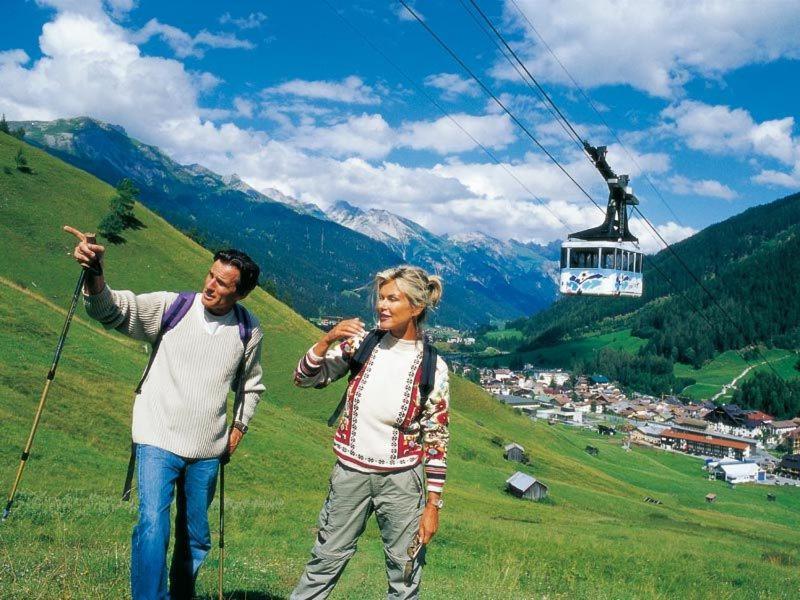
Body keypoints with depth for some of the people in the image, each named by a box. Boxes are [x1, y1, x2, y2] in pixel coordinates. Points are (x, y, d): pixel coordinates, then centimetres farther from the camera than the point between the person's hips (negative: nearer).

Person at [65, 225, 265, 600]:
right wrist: (94, 274, -40)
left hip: (207, 452, 3)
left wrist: (239, 428, 9)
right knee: (153, 525, -19)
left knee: (195, 538, 15)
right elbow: (114, 309, -22)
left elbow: (251, 386, 16)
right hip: (159, 442, -3)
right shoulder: (171, 307, -9)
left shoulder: (249, 331, 0)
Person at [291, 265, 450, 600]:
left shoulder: (432, 368, -10)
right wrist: (328, 339, -20)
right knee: (325, 561, 13)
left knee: (404, 573, 12)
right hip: (350, 472, 2)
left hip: (400, 480, -1)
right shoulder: (361, 344, -5)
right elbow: (304, 378, -3)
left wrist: (433, 504, -4)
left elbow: (436, 440, -4)